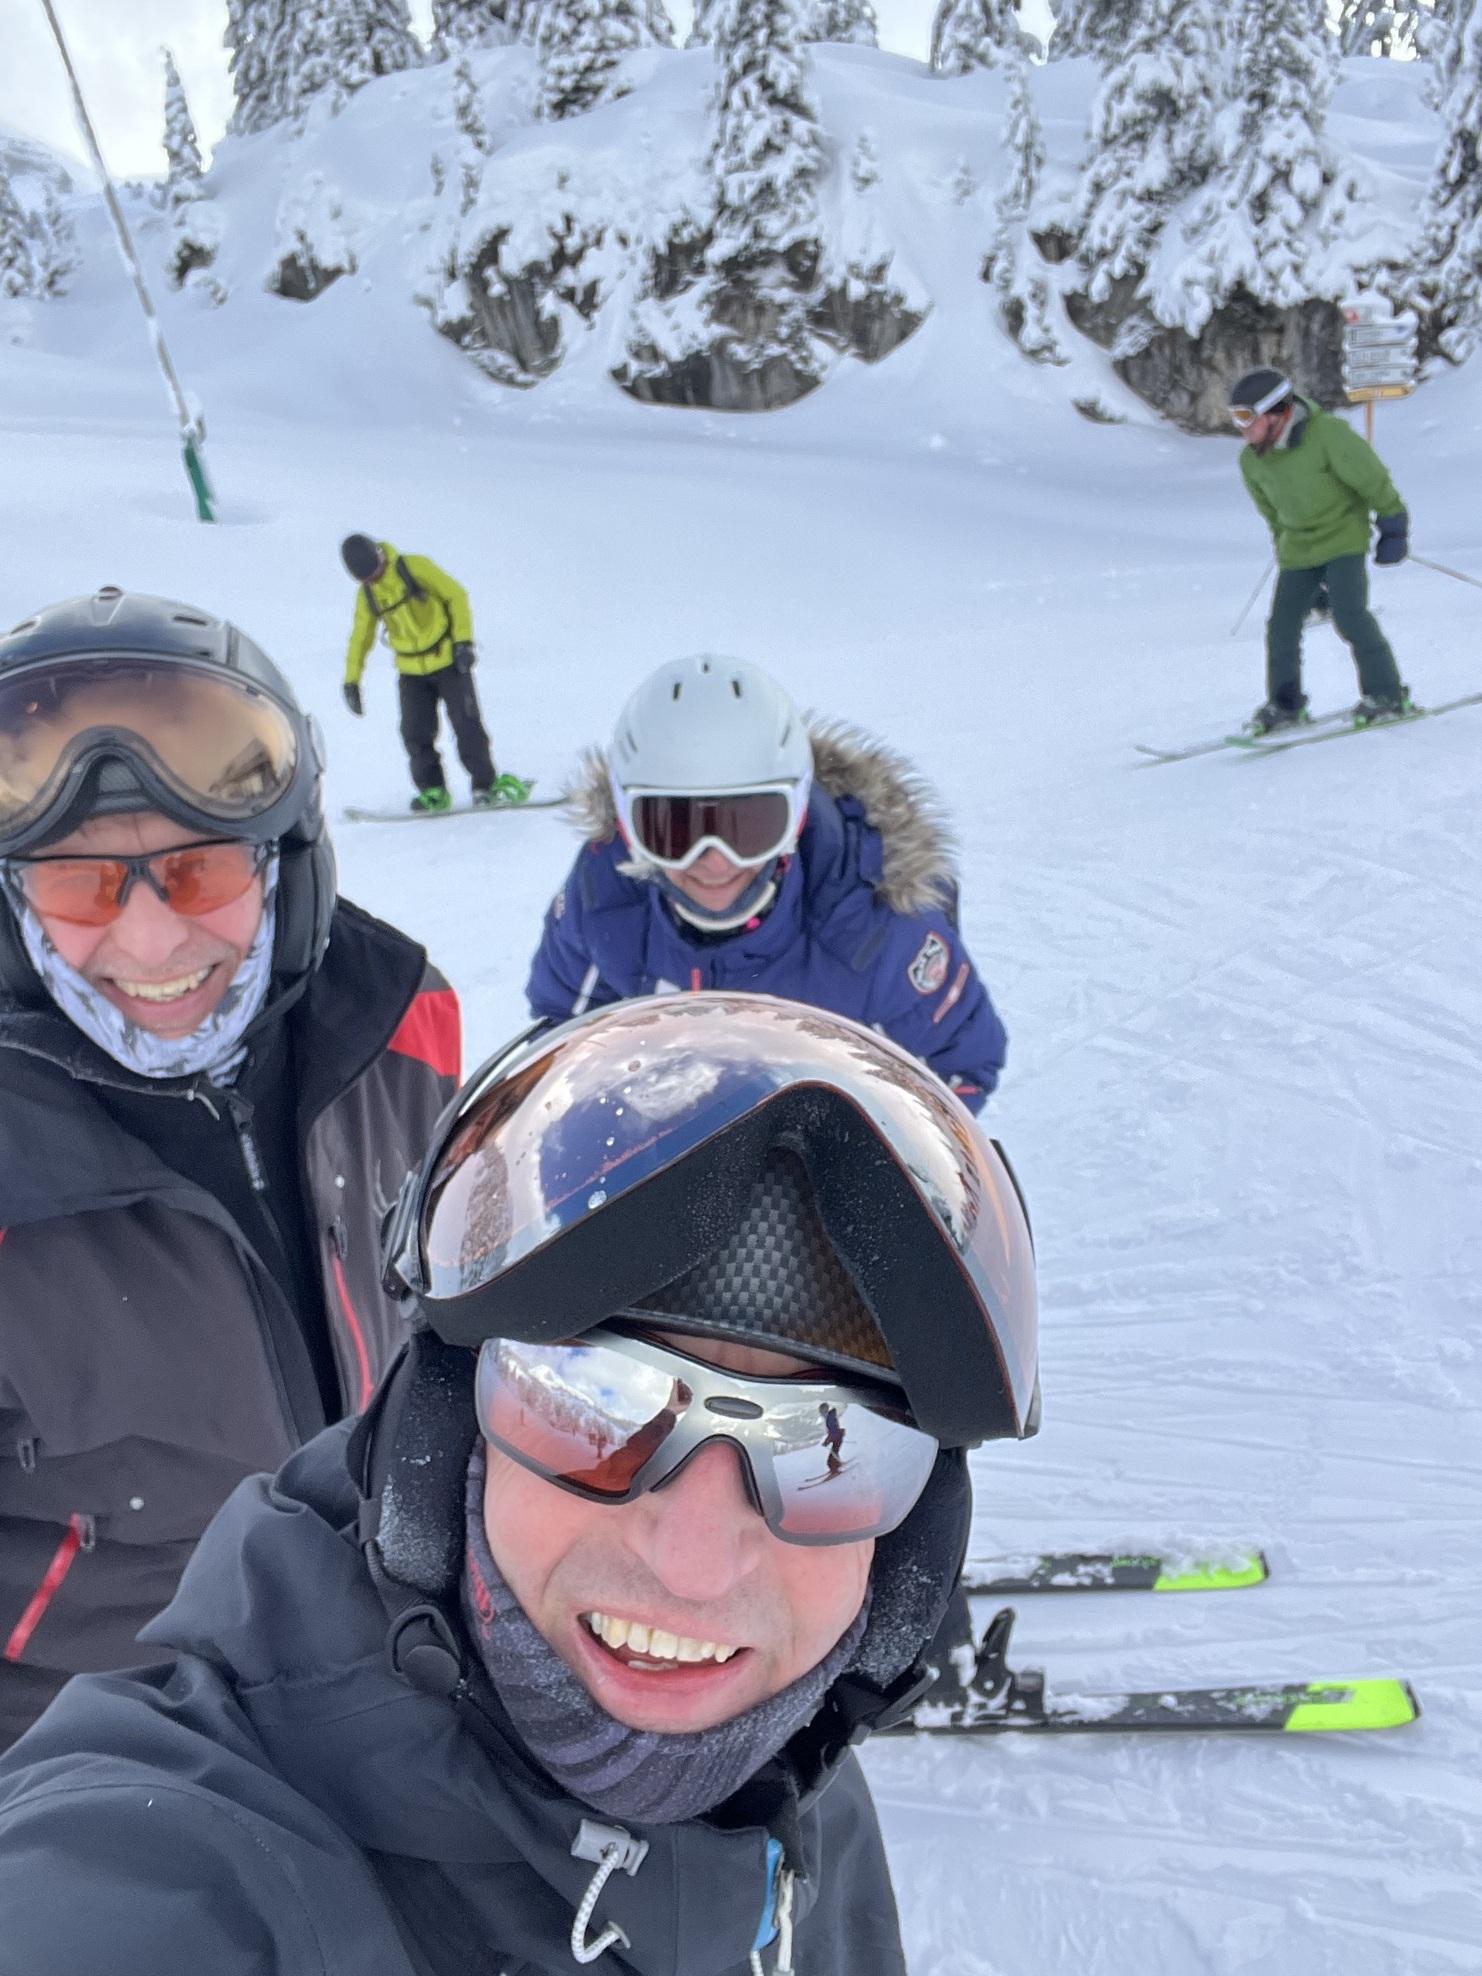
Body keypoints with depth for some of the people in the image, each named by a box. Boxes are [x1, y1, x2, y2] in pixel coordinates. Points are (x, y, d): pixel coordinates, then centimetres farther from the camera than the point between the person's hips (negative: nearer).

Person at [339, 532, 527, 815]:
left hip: (448, 661, -4)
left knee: (466, 726, -6)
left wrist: (463, 640, -15)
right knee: (415, 734, -6)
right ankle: (433, 792, 5)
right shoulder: (366, 594, 3)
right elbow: (360, 637, 14)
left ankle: (486, 785, 4)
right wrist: (352, 680, 13)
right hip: (411, 672, 4)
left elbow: (456, 595, -9)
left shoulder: (416, 568, -11)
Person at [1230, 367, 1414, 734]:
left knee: (1348, 613, -18)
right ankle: (1285, 704, 14)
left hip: (1344, 538, -5)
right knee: (1282, 624, -1)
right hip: (1298, 549, 6)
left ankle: (1386, 695, -8)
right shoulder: (1251, 460, -3)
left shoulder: (1327, 433, -21)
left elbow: (1372, 478, -12)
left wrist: (1393, 527, -9)